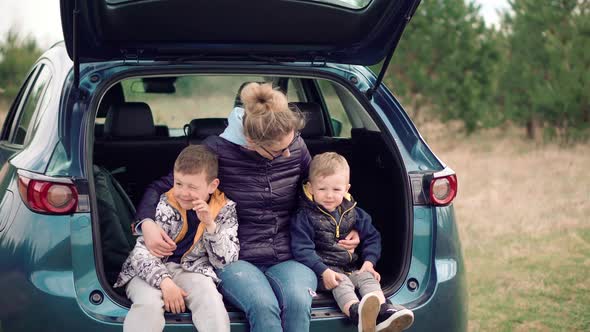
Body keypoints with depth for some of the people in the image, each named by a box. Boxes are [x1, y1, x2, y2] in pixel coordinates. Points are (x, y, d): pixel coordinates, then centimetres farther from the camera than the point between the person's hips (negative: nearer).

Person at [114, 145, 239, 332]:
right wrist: (164, 281, -26)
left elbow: (226, 261, -4)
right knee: (148, 305, -31)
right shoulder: (165, 205, -6)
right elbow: (143, 250, -11)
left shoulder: (225, 210, -1)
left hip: (191, 271, 1)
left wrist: (210, 225, -19)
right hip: (150, 270, -1)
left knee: (212, 302, -29)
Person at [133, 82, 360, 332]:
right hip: (237, 261, -2)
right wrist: (146, 223, -15)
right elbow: (161, 187, 4)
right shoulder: (218, 150, -6)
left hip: (288, 260, 2)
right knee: (264, 306, -36)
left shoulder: (295, 146, 4)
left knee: (297, 301, -34)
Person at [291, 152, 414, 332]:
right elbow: (302, 249, -14)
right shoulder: (304, 217, -5)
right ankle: (356, 312, -64)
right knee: (341, 283, -33)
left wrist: (369, 263, -3)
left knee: (367, 277, -23)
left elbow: (372, 237, 15)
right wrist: (324, 272, -26)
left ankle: (383, 311, -48)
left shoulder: (353, 213, 12)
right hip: (324, 269, -5)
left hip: (353, 268, 5)